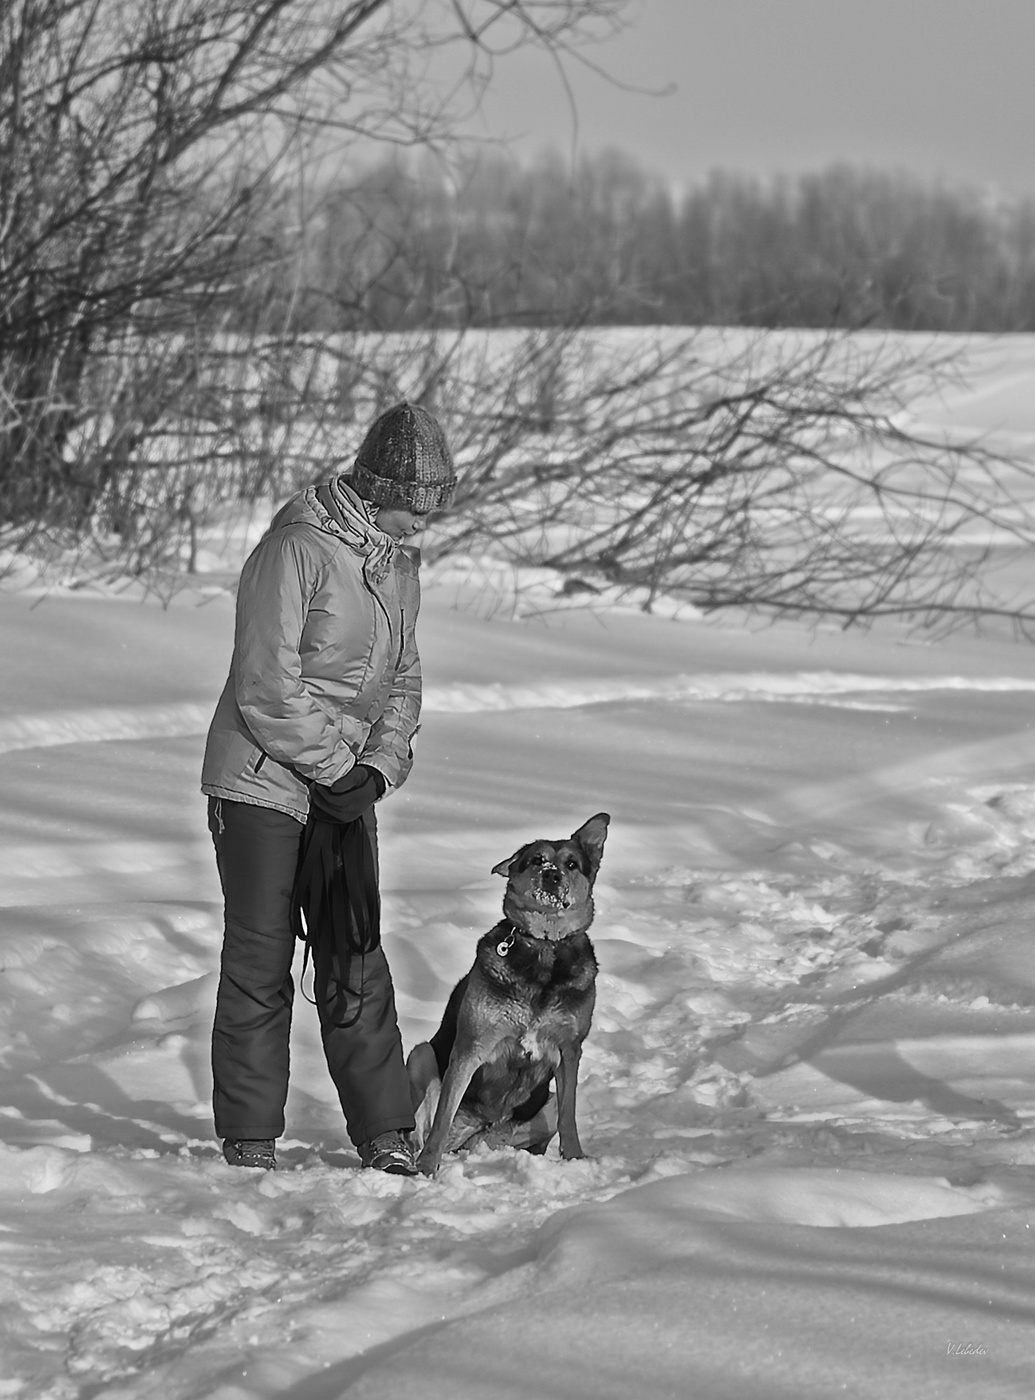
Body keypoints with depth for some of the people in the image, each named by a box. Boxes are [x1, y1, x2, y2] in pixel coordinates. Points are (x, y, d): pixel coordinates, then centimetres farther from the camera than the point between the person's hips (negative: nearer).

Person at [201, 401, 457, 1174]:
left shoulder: (398, 565, 9)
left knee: (357, 963, 5)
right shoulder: (296, 552, -17)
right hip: (265, 784, -7)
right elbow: (268, 689, -20)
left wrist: (378, 768, -2)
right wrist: (337, 768, -15)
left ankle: (386, 1137, 8)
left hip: (345, 790, 7)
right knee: (260, 962, -1)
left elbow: (403, 678, 14)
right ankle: (250, 1139, 6)